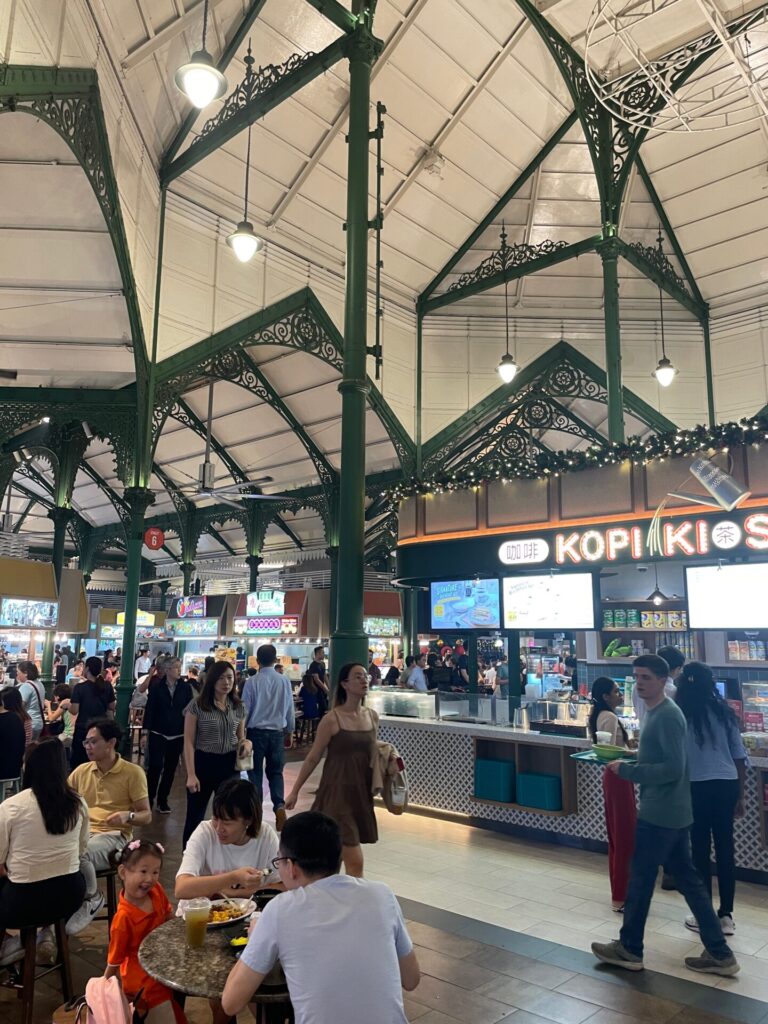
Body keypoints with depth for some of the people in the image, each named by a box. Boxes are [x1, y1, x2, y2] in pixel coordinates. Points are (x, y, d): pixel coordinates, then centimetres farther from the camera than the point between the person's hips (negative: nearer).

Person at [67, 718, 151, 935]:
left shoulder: (133, 772, -1)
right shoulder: (81, 771, 13)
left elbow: (146, 815, -1)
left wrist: (128, 816, -21)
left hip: (114, 836, -4)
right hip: (82, 832, 4)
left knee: (79, 856, -35)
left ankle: (91, 899, -6)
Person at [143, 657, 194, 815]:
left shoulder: (186, 687, -2)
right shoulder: (156, 686, -5)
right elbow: (150, 708, -4)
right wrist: (147, 730, -7)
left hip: (177, 735, 2)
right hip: (158, 733, -2)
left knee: (170, 768, 10)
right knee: (155, 766, -5)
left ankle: (162, 800, 23)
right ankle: (148, 799, 10)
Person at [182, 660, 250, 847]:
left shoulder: (238, 707, 5)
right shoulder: (197, 705, -8)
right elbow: (188, 742, -8)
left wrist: (247, 743, -10)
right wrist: (191, 774, -14)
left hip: (229, 765, 4)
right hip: (203, 763, -4)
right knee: (195, 816, 7)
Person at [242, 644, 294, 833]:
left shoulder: (252, 681, -11)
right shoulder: (285, 681, -5)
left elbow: (245, 709, -4)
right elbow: (290, 709, 3)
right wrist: (290, 731, 18)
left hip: (256, 732, -2)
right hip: (277, 732, 2)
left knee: (255, 772, 12)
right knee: (276, 771, 13)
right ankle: (279, 805, -7)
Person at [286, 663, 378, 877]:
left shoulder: (372, 717, 4)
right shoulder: (332, 720, -11)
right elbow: (313, 758, -4)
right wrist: (295, 791, -2)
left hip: (362, 791, 5)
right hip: (337, 791, -5)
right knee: (355, 861, -10)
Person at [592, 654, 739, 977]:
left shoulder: (667, 715, -20)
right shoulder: (655, 711, 10)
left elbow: (674, 769, -25)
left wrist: (627, 770, -21)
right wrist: (628, 765, 6)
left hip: (659, 813, -10)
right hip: (673, 811, 10)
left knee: (640, 879, 6)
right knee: (688, 880, 15)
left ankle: (629, 949, 21)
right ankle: (719, 954, 23)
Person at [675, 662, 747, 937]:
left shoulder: (680, 715, -6)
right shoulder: (724, 712, 5)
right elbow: (739, 757, 6)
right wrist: (740, 795, 14)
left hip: (697, 788, -4)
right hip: (726, 786, 4)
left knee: (700, 852, 7)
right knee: (725, 850, 12)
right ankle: (726, 916, 22)